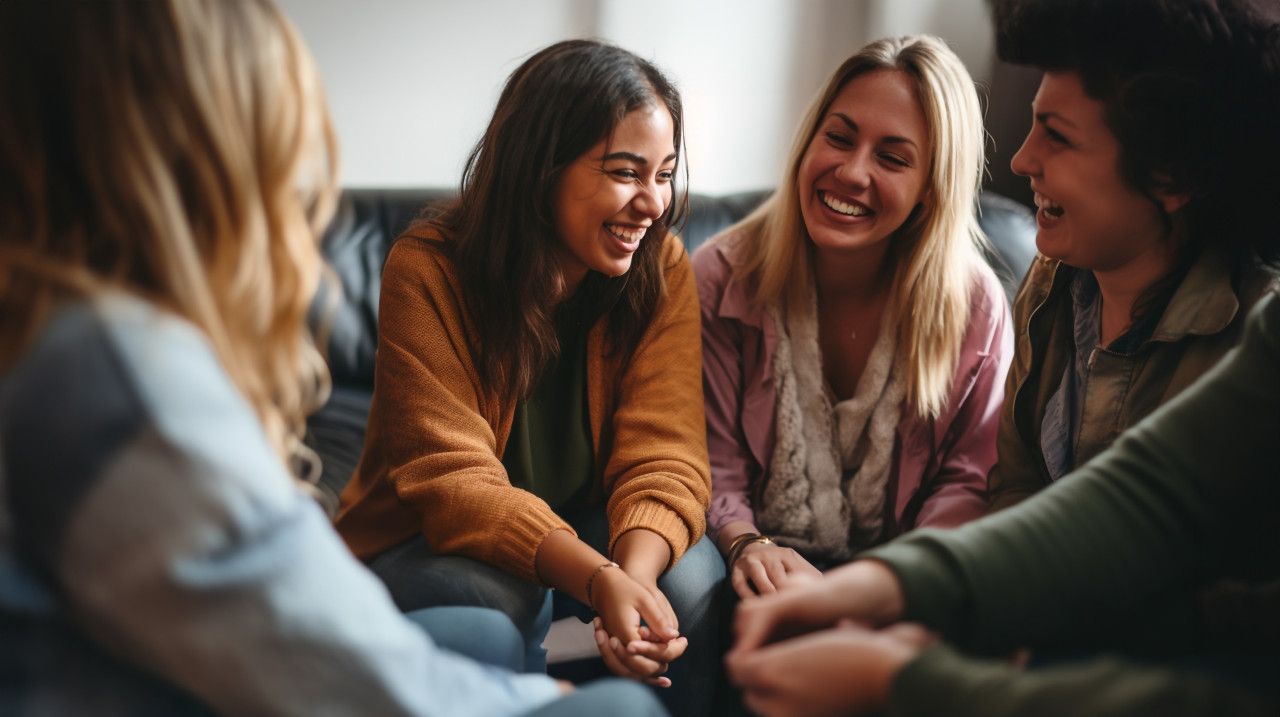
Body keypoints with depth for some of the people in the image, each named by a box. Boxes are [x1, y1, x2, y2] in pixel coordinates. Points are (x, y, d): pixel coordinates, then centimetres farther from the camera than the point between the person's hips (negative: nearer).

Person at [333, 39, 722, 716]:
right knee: (498, 594, -34)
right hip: (429, 546, -2)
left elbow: (661, 457, -17)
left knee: (691, 578, -27)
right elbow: (453, 481, -26)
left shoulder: (662, 268, -11)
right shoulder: (428, 271, -21)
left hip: (580, 529, 3)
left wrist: (637, 572, -41)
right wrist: (600, 579, -43)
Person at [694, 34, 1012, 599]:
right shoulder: (722, 279, -7)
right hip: (768, 569, -1)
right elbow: (714, 468, -6)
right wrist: (747, 546, -27)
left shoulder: (973, 304, -6)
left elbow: (970, 478, 1)